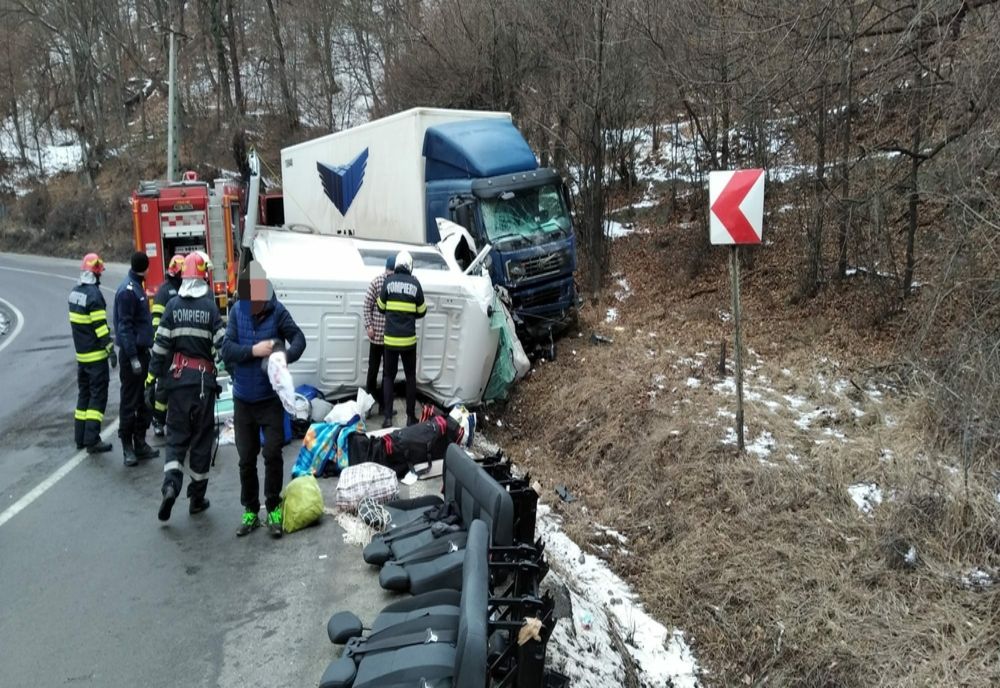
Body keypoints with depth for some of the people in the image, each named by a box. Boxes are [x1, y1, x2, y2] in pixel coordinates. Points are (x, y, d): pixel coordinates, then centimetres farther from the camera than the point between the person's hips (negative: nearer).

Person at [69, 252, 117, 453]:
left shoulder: (75, 292, 10)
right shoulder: (93, 294, -18)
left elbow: (78, 322, 16)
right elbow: (101, 326, -21)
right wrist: (111, 350, -19)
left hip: (81, 353, 9)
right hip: (96, 355, -9)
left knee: (84, 392, 16)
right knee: (98, 395, -5)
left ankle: (80, 437, 21)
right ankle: (92, 440, -6)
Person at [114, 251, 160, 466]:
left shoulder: (137, 287, 13)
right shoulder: (127, 290, -15)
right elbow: (124, 326, -18)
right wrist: (133, 357, -20)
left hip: (142, 351, 9)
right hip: (133, 354, -9)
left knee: (143, 401, 13)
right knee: (129, 402, -2)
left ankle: (140, 443, 22)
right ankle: (128, 447, 6)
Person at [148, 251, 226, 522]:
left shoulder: (173, 305, 0)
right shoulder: (211, 307, -7)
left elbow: (160, 346, -1)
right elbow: (222, 346, -15)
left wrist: (153, 379, 3)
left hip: (177, 379, 2)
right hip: (204, 380, -2)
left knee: (176, 435, 11)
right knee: (201, 438, 9)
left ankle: (170, 484, -11)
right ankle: (197, 497, 17)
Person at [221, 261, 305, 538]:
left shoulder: (277, 311, -10)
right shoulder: (237, 312, -5)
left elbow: (299, 338, -9)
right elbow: (226, 349, -9)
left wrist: (286, 356, -28)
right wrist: (253, 350, -24)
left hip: (271, 398, -2)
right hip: (243, 399, 2)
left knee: (272, 454, -1)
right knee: (246, 459, 10)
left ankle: (273, 508, 17)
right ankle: (250, 511, 25)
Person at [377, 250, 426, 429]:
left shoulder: (389, 281, -3)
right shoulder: (415, 283, -3)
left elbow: (381, 307, 7)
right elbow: (422, 312, 6)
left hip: (390, 339, 0)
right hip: (409, 339, 0)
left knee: (388, 376, 9)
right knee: (410, 377, 13)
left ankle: (388, 418, 2)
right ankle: (411, 416, 16)